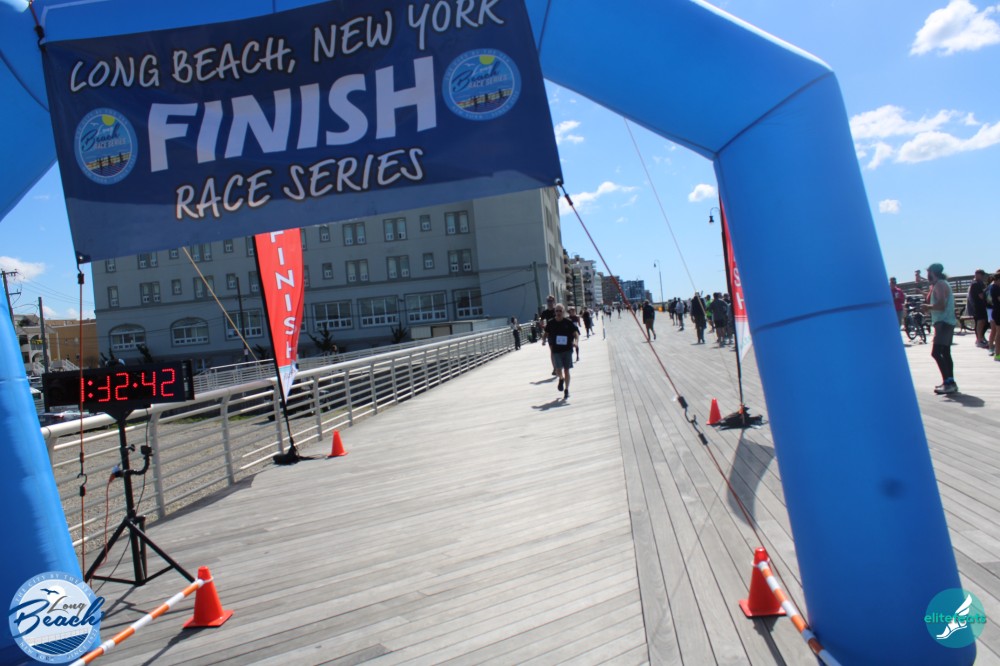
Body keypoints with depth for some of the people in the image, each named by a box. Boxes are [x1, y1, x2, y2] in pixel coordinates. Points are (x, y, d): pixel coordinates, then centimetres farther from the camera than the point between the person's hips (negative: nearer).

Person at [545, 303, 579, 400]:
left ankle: (566, 390, 17)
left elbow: (576, 332, -9)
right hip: (556, 350, 1)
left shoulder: (568, 322, -5)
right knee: (558, 369, -10)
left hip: (567, 349, -1)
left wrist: (575, 341, -26)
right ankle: (561, 379, 27)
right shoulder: (551, 323, 0)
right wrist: (550, 344, 8)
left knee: (566, 370, 4)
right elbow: (546, 334, 15)